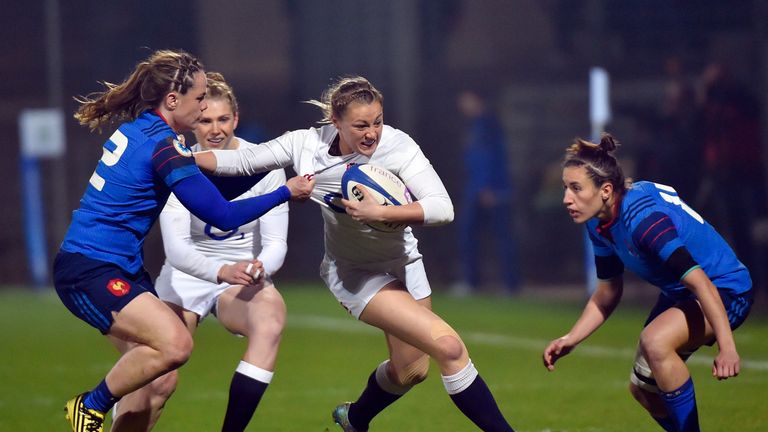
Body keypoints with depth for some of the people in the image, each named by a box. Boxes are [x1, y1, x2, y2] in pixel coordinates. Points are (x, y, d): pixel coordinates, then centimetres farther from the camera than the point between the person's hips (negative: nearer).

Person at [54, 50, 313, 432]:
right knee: (175, 344, -23)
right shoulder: (162, 145, -18)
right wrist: (286, 192, -8)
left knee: (159, 381, 6)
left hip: (120, 268, 10)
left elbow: (210, 189, 20)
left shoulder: (139, 129, 10)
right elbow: (223, 216, -17)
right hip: (88, 271, -10)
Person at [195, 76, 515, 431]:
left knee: (410, 370, 15)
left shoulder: (397, 146, -22)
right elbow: (241, 161, -5)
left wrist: (378, 213, -40)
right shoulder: (306, 145, -19)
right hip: (355, 272, -3)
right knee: (448, 346, -21)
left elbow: (442, 208, -30)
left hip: (403, 262, 3)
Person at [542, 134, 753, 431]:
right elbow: (607, 295, 9)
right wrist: (570, 339, -2)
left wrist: (727, 347, -46)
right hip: (677, 295, 10)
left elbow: (699, 282, -39)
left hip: (724, 291, -10)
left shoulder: (642, 216, -32)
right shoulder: (599, 224, -4)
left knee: (655, 341, -34)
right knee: (643, 388, 14)